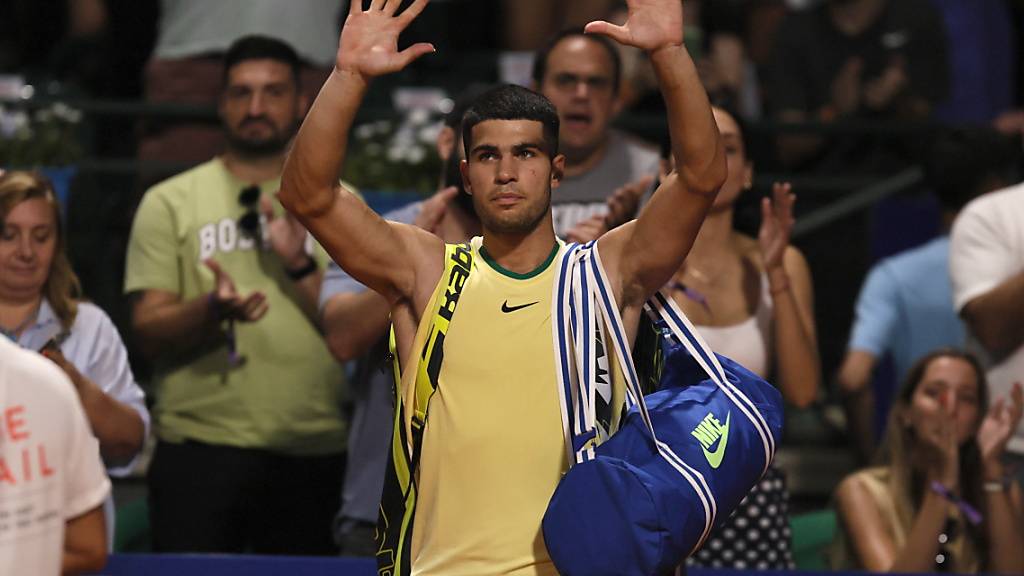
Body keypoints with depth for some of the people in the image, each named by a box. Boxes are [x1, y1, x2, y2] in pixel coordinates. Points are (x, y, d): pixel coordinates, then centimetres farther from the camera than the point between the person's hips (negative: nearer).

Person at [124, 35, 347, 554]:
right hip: (199, 447, -1)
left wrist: (300, 265, -10)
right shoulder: (170, 204, 8)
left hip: (311, 451, 2)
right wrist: (211, 309, -20)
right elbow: (149, 332, 0)